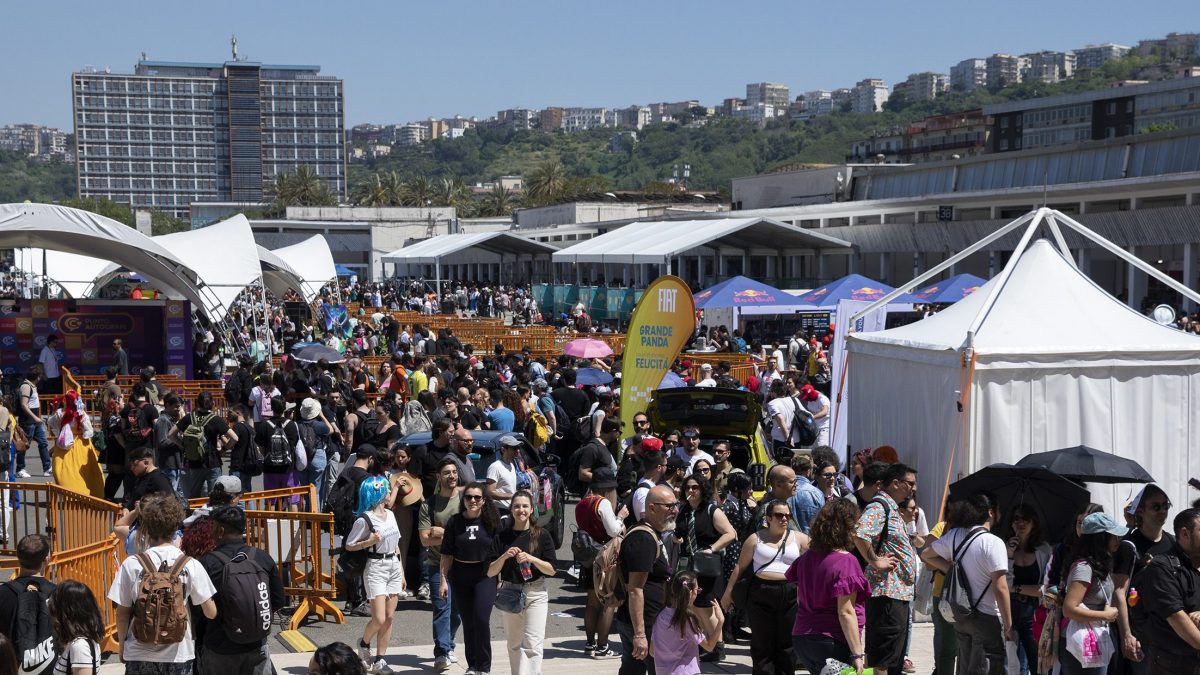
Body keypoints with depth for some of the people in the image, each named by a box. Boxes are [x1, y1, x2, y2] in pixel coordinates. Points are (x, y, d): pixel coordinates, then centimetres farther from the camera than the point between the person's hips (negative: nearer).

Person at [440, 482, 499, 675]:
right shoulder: (455, 522, 0)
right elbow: (447, 554, 4)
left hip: (485, 575, -2)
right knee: (467, 622, 9)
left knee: (481, 619, -13)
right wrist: (443, 579, 1)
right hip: (460, 577, 2)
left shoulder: (491, 521, -2)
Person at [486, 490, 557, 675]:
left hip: (535, 593, -3)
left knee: (532, 644, -12)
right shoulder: (502, 537, 2)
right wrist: (504, 556, -17)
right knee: (514, 645, 15)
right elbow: (490, 572, -1)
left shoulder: (542, 535, -2)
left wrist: (531, 559, -19)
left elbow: (551, 570, -4)